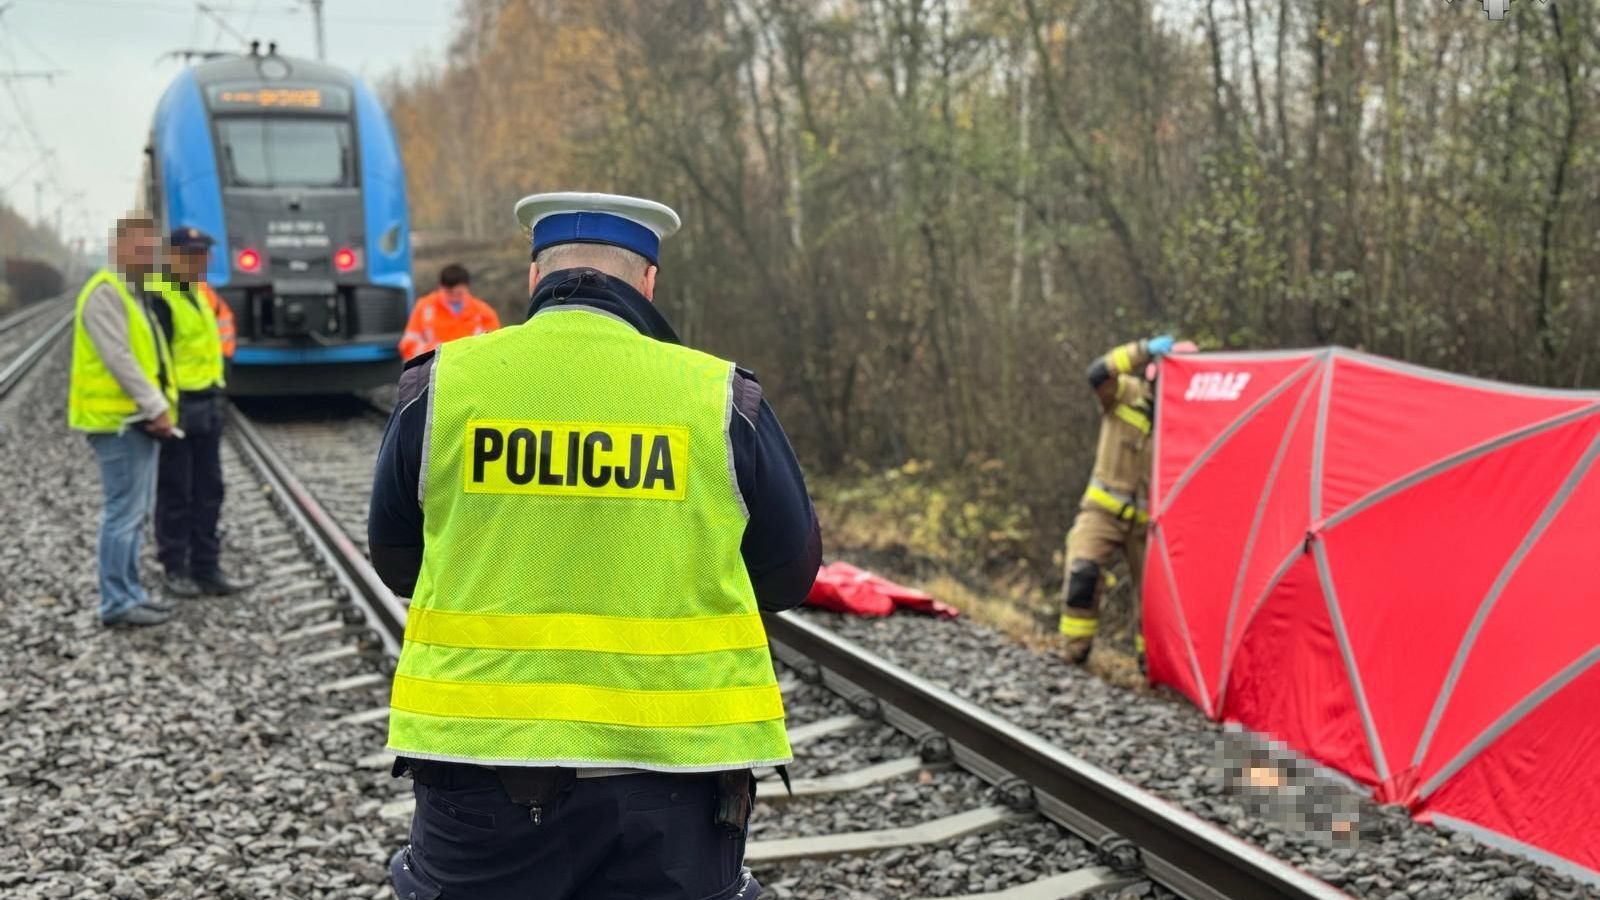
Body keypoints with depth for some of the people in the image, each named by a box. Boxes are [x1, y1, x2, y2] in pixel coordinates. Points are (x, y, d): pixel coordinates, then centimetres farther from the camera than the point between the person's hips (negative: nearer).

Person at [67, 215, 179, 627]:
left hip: (141, 420, 10)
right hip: (119, 421, -10)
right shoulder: (105, 292, -12)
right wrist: (157, 408, -18)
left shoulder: (137, 295, 18)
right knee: (124, 512, -8)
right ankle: (117, 602, -4)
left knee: (135, 512, 13)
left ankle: (130, 592, 20)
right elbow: (118, 358, -19)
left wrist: (163, 408, 3)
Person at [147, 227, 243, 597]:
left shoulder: (197, 294, 16)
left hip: (207, 406, 9)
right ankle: (176, 570, 11)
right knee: (175, 492, 1)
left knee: (209, 490, 10)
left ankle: (206, 567, 17)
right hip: (177, 409, -9)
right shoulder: (159, 297, -13)